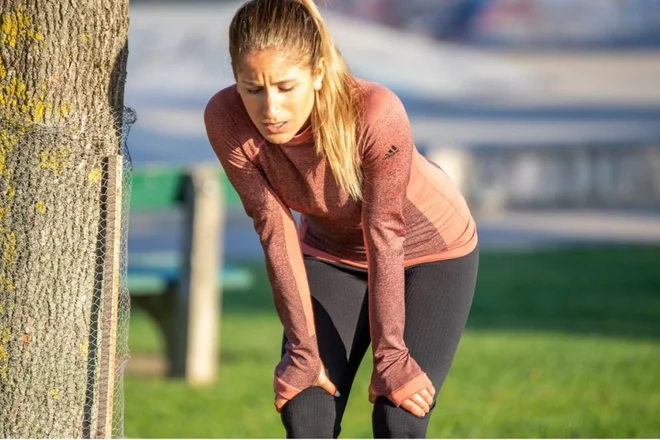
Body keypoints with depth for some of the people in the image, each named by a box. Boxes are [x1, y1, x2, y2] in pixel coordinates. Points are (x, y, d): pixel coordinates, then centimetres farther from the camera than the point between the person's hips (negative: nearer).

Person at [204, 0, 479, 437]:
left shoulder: (375, 113, -39)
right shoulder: (226, 120, -29)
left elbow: (384, 237, -30)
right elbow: (274, 231, -21)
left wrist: (390, 356, -23)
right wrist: (303, 348, -17)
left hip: (431, 251, -3)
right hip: (332, 252, 3)